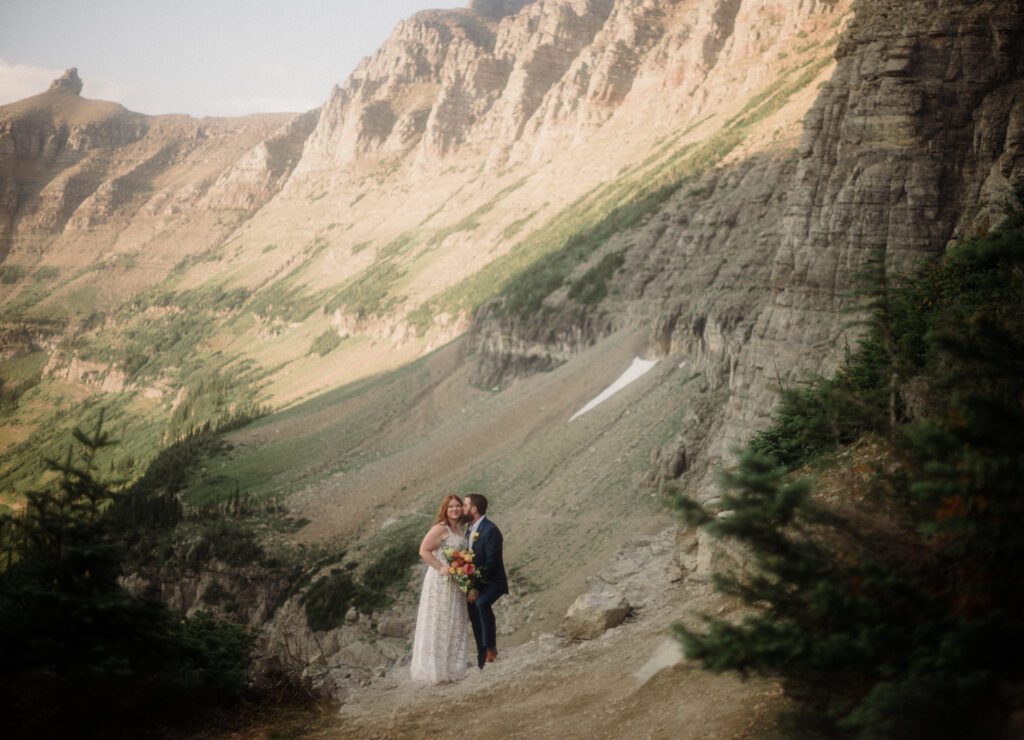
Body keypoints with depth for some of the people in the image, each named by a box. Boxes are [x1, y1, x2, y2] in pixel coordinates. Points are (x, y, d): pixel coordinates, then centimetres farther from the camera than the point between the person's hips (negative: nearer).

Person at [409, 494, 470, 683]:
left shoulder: (461, 529, 11)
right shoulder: (440, 528, -13)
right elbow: (424, 550, -18)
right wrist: (441, 568, -23)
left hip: (456, 584, 8)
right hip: (440, 582, -8)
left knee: (454, 626, 13)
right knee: (439, 625, -2)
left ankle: (450, 670, 23)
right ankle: (437, 671, 5)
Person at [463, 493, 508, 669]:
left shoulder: (490, 530, -19)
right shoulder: (470, 529, 9)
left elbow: (491, 562, -23)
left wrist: (477, 587, -23)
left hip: (492, 582, -9)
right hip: (475, 583, 9)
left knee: (481, 603, -36)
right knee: (476, 620, 8)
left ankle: (491, 647, -26)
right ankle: (482, 662, 18)